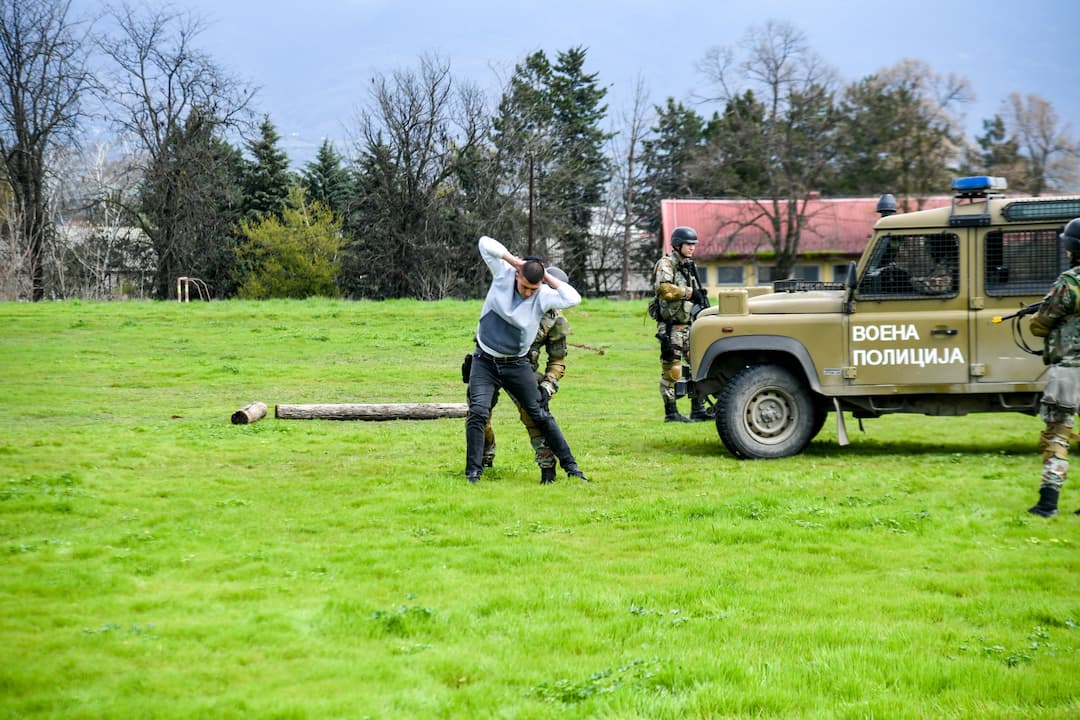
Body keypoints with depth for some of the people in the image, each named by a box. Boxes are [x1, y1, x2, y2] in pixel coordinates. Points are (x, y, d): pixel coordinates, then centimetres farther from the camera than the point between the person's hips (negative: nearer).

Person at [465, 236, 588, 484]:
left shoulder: (543, 296, -12)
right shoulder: (503, 273, -8)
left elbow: (573, 298, -29)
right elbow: (485, 243, -11)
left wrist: (547, 277, -20)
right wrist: (515, 260, -14)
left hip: (516, 364, 0)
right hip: (485, 361, 0)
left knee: (540, 415, 4)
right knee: (478, 412, -14)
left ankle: (570, 465, 14)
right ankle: (473, 472, -7)